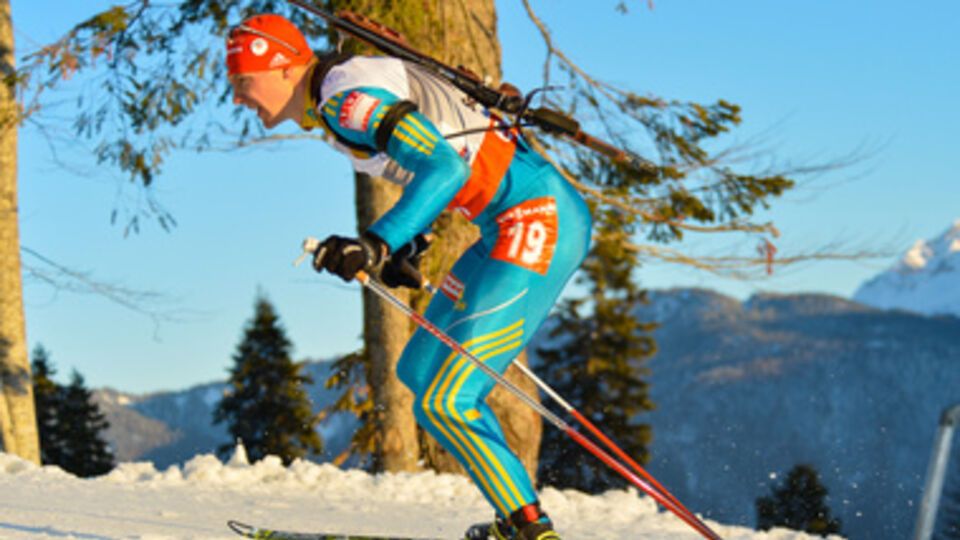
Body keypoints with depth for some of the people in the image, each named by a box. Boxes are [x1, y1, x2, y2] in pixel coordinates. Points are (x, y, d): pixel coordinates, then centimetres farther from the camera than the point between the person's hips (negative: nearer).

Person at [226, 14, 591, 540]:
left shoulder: (345, 99, -16)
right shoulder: (343, 94, 14)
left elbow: (444, 167, -27)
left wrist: (377, 243, -31)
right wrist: (409, 249, 20)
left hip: (537, 218, -11)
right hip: (512, 220, 11)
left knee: (445, 402, -13)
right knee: (420, 372, 16)